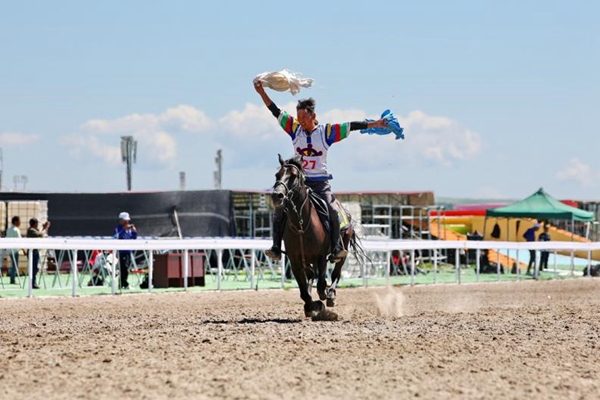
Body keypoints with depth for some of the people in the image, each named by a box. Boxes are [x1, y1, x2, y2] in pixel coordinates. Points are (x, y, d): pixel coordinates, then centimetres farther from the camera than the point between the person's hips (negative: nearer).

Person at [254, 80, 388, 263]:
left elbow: (351, 126, -4)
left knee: (331, 210, -21)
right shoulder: (295, 129, 4)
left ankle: (336, 249, -20)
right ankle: (276, 248, -7)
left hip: (319, 182, -2)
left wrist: (374, 124, -8)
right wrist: (262, 93, -5)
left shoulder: (327, 132, -1)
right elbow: (276, 112, 2)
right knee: (280, 210, -11)